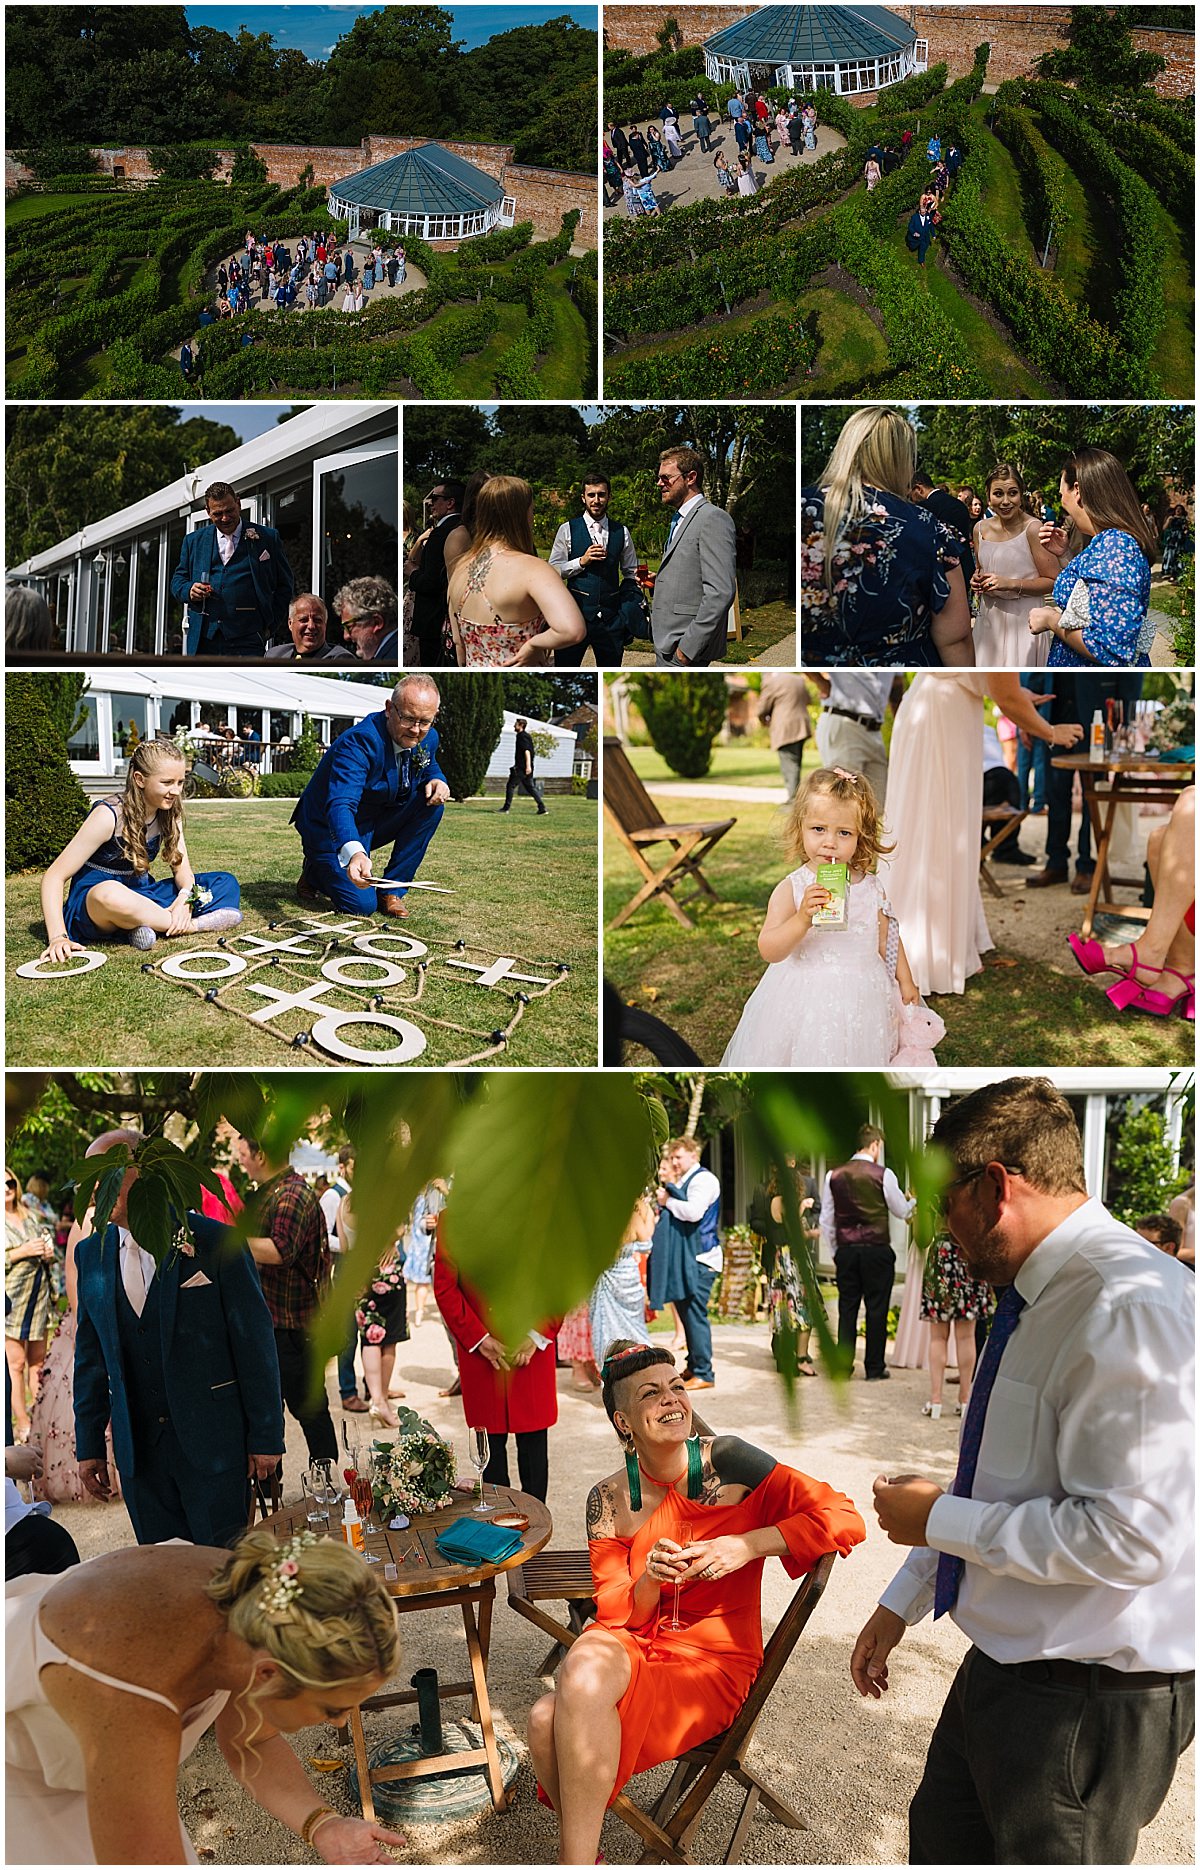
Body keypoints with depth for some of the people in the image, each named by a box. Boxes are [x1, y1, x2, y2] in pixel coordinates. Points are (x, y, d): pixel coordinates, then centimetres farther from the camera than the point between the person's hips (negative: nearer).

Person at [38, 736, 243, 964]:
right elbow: (54, 877, -21)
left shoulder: (169, 813, 0)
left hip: (139, 897, 7)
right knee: (110, 894, -43)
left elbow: (181, 867, 2)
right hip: (94, 901, -7)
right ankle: (190, 925, -21)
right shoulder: (109, 816, -19)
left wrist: (185, 896, -24)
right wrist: (58, 937, -33)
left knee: (225, 883, -3)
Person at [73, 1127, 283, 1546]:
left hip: (213, 1443, -4)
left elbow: (254, 1343, -7)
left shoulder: (215, 1241, -9)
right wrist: (89, 1445, 9)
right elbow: (90, 1354, 11)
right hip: (137, 1447, 4)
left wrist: (266, 1436, -7)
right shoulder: (91, 1253, 5)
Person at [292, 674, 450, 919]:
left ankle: (392, 888, -7)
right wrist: (353, 852, -65)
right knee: (362, 904, -21)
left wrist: (436, 779, -11)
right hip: (332, 831, -7)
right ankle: (316, 869, 14)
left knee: (433, 801, -16)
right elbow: (340, 805, -44)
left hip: (378, 821, 7)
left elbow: (429, 766, 17)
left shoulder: (428, 738, -9)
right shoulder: (359, 742, -32)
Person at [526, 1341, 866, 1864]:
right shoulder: (609, 1500, 1)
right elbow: (615, 1616, 4)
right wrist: (649, 1581, -18)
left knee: (572, 1703, -29)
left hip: (712, 1662, -3)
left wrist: (746, 1545, -20)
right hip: (633, 1646, 3)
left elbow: (844, 1519, -11)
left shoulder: (727, 1461, -7)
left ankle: (577, 1857, -8)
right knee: (547, 1719, -28)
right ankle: (583, 1853, -2)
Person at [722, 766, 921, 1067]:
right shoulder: (791, 889, -12)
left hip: (862, 1000, 3)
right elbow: (769, 950, -20)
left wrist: (905, 981, 15)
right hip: (806, 1004, -3)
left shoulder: (871, 887, 0)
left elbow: (887, 938, 14)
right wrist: (803, 918, -32)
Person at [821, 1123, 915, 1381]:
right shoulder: (883, 1175, -7)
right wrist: (913, 1200, 27)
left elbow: (826, 1220, 7)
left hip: (845, 1251, 3)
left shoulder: (834, 1176, 4)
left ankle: (843, 1366, 10)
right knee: (876, 1309, 4)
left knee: (847, 1309, 8)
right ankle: (874, 1368, 8)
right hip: (877, 1251, -3)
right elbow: (902, 1211, 5)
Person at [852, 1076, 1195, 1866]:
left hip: (1087, 1706, -9)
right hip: (1002, 1673, 9)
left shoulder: (1131, 1306, -26)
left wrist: (939, 1520, -18)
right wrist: (902, 1602, 20)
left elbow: (1127, 1536, -29)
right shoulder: (1041, 1298, 6)